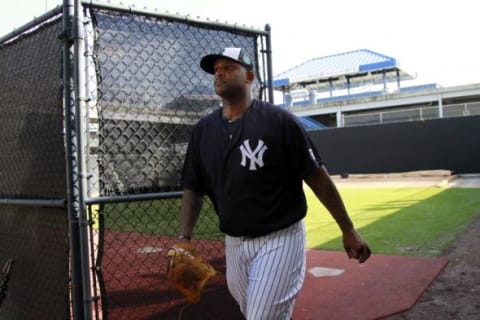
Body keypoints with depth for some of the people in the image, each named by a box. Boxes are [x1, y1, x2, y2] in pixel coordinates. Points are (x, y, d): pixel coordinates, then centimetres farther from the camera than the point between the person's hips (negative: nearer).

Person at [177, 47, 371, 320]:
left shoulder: (280, 120, -12)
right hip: (234, 243, 6)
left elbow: (318, 177, -9)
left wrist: (348, 230, -7)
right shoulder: (203, 130, 3)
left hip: (280, 239, -5)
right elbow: (193, 189, 7)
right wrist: (184, 238, -5)